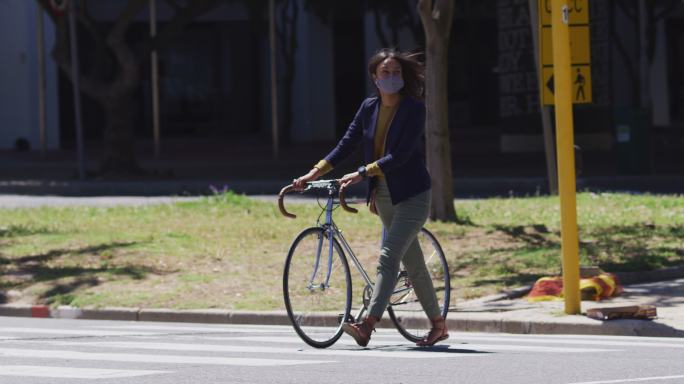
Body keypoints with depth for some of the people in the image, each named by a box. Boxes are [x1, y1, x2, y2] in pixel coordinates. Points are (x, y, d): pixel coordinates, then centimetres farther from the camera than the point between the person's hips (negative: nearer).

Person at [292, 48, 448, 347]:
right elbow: (347, 144, 6)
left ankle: (367, 326, -28)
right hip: (384, 195, 6)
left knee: (388, 257, -18)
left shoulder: (414, 109, -14)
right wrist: (316, 172, -4)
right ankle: (438, 325, 24)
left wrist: (361, 174, -27)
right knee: (413, 262, 13)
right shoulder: (369, 108, 4)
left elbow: (400, 156, -22)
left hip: (412, 195, -6)